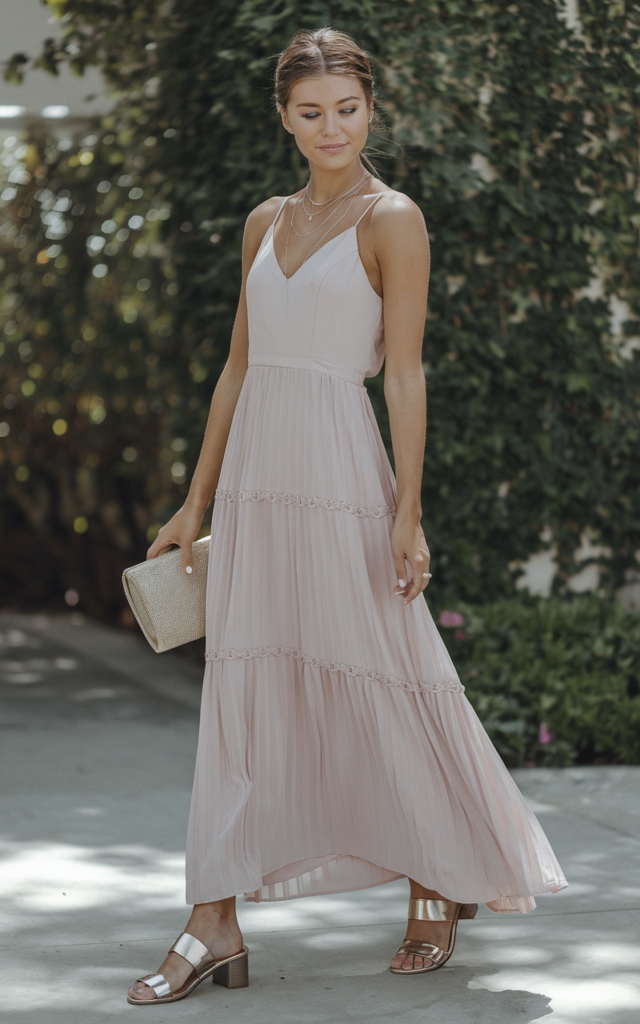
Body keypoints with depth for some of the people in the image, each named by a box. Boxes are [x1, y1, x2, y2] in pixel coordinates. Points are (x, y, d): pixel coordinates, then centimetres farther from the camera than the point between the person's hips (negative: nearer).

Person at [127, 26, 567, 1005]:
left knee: (381, 684, 2)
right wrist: (196, 503, 15)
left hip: (340, 478, -6)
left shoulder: (392, 220, -3)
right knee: (242, 693, 4)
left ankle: (447, 885, 23)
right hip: (255, 475, 6)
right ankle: (216, 925, 6)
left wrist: (409, 510, -15)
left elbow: (405, 374, -8)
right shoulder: (267, 222, 14)